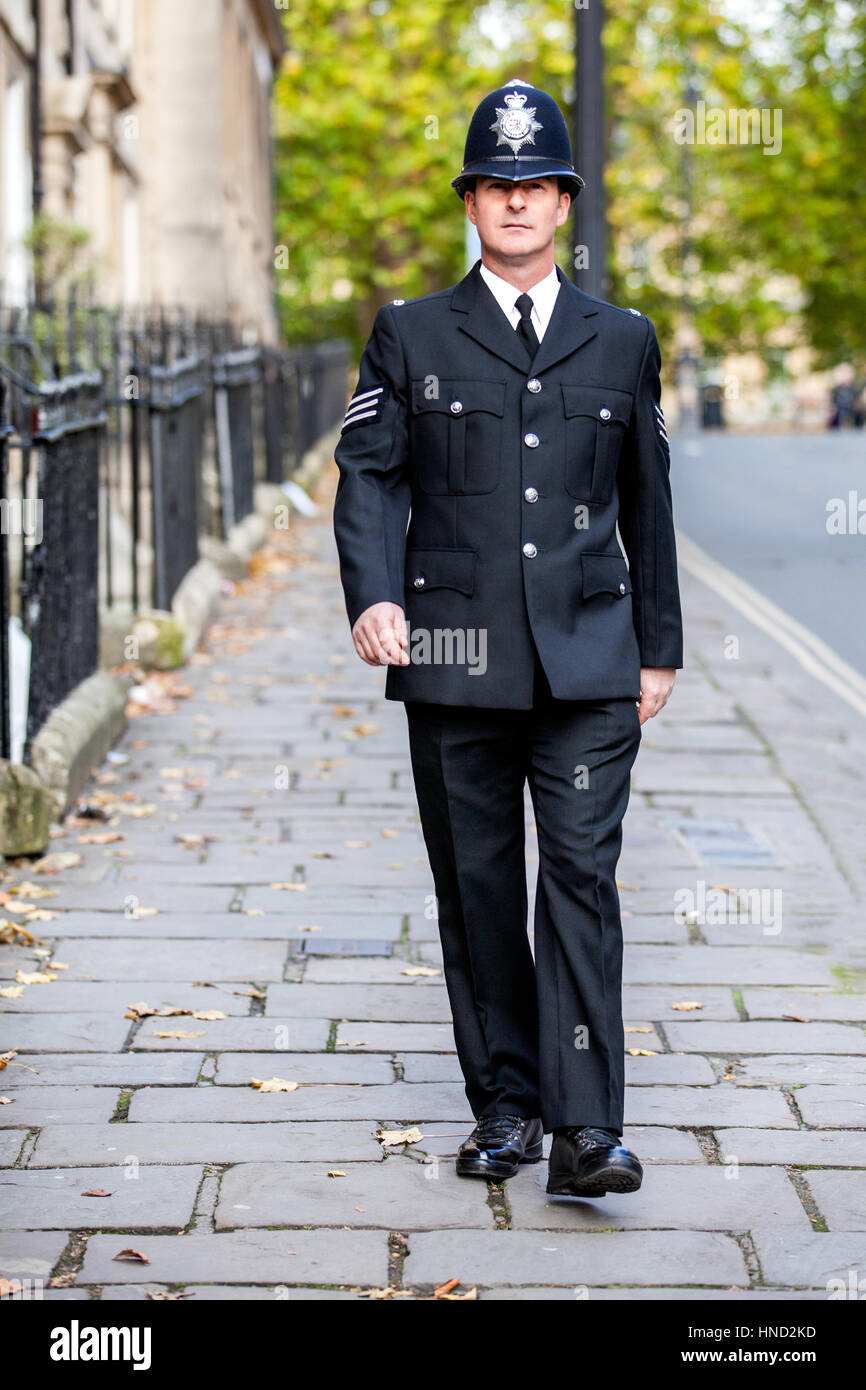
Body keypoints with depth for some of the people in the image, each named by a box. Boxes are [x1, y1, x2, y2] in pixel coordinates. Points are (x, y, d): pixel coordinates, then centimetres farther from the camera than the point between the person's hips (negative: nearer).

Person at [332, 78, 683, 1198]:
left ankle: (586, 1130, -9)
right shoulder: (410, 336, 7)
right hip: (455, 657, 0)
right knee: (478, 885, 6)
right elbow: (368, 474, 0)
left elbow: (647, 503, 16)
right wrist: (373, 594, -17)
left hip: (587, 657, 0)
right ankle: (504, 1105, 18)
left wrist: (659, 647, 16)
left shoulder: (622, 342, 12)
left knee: (583, 874, -8)